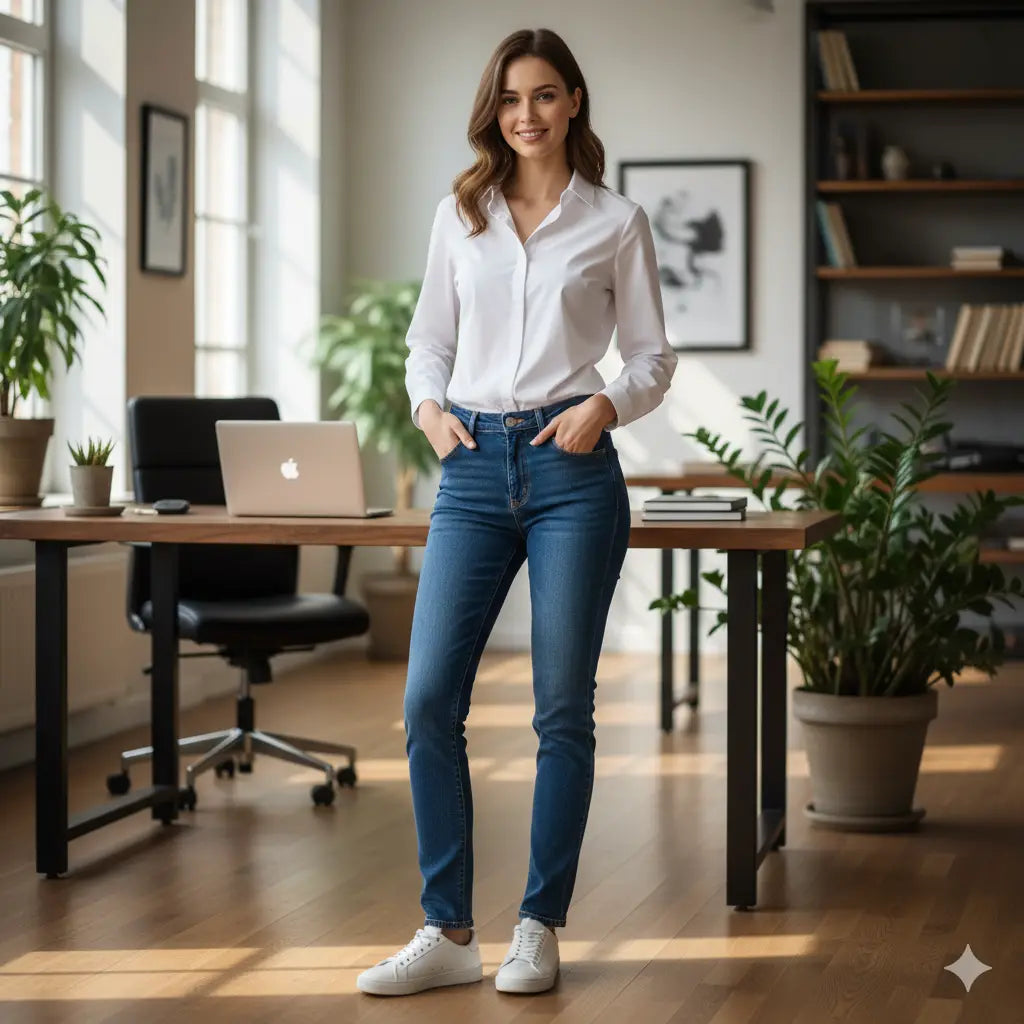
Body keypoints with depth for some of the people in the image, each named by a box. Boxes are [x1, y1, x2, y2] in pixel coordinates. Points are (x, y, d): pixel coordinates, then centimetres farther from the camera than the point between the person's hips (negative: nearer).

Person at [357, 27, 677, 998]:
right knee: (429, 701, -5)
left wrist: (605, 403, -12)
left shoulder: (617, 222, 5)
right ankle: (448, 932, 5)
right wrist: (429, 406, -2)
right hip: (474, 470, 2)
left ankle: (539, 929, 12)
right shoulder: (458, 215, 12)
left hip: (572, 469, -2)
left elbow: (652, 355, 7)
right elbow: (429, 340, 17)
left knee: (562, 708, 1)